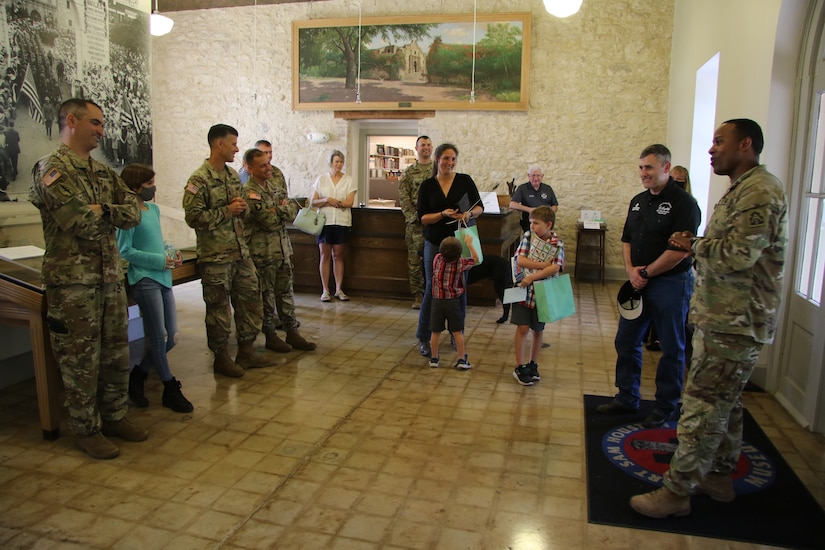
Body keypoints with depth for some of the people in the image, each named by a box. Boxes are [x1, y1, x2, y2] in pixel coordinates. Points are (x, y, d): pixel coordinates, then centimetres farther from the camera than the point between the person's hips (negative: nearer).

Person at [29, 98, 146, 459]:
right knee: (80, 359, 4)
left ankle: (114, 416, 29)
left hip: (111, 277, 7)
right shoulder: (51, 169, -9)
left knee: (117, 353, 14)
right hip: (73, 282, -7)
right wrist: (112, 215, -1)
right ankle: (86, 430, 18)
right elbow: (80, 221, -20)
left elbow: (134, 213, 4)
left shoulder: (104, 172, 15)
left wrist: (101, 210, -13)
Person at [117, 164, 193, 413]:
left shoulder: (154, 209, 15)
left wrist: (172, 253, 5)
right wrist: (159, 261, -15)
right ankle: (170, 389, 12)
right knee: (159, 337, -2)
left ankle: (137, 375, 28)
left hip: (163, 277, 8)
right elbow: (125, 251, -13)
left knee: (171, 337, 9)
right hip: (144, 278, -8)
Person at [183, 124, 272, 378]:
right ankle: (221, 358, 18)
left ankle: (246, 351, 25)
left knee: (250, 299, 11)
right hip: (215, 256, -8)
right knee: (219, 309, 3)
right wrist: (227, 211, -17)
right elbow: (193, 216, -19)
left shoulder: (233, 175, 13)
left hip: (241, 252, 8)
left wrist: (242, 207, -1)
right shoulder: (199, 180, -12)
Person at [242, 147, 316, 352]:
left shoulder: (276, 180, 9)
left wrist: (279, 209, -13)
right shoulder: (249, 193, -16)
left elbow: (293, 210, 8)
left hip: (283, 248, 7)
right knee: (266, 295, 5)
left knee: (285, 292, 12)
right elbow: (271, 222, -18)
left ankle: (292, 332, 20)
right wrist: (284, 211, -1)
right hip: (263, 252, -7)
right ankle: (271, 336, 17)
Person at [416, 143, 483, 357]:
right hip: (435, 243, -1)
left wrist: (470, 213, -19)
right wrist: (443, 214, -18)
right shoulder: (427, 185, 1)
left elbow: (479, 206, 2)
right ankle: (423, 338, 12)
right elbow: (422, 217, -2)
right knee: (432, 289, -1)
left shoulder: (465, 180, 2)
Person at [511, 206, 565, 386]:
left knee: (538, 330, 13)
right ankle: (520, 367, 6)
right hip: (524, 290, -1)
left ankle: (532, 365, 29)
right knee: (522, 328, -4)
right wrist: (544, 265, -16)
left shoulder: (558, 244, -6)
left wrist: (532, 276, -25)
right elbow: (520, 260, -11)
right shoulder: (528, 236, -3)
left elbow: (555, 268, -18)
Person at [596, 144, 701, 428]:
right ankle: (627, 399, 28)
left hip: (670, 284, -7)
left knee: (671, 349, 7)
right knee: (626, 342, 13)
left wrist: (645, 273, -13)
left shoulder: (683, 202, -13)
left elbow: (680, 250, -20)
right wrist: (631, 270, -5)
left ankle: (665, 408, 21)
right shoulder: (638, 201, 10)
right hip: (638, 284, 7)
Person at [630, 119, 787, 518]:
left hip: (734, 322, -11)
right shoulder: (742, 189, 18)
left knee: (702, 406, -6)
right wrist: (698, 246, 2)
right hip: (725, 317, 11)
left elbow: (738, 253, -25)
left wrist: (695, 245, -9)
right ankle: (719, 477, 32)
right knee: (724, 403, 19)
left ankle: (676, 492, 3)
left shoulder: (759, 191, -16)